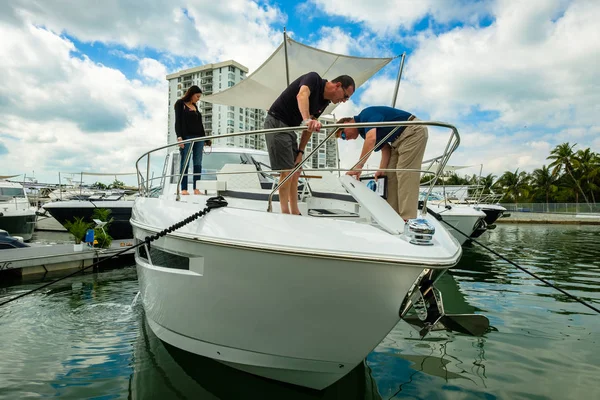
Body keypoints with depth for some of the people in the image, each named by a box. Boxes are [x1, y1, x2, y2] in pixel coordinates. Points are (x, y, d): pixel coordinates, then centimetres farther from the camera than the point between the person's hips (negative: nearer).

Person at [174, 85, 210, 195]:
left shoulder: (195, 106, 21)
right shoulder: (180, 104, 5)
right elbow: (178, 121, -3)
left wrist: (206, 139, 16)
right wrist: (179, 137, -15)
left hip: (199, 137, 6)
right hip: (187, 137, -6)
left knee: (198, 163, 0)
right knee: (185, 163, -7)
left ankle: (196, 189, 1)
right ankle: (184, 189, -7)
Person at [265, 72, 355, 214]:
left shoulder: (325, 102, 8)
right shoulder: (313, 78, -14)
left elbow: (309, 127, 10)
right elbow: (302, 96, -36)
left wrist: (300, 151, 4)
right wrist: (307, 119, -54)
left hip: (290, 128, 9)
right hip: (277, 123, -9)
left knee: (295, 171, 10)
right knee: (287, 171, -11)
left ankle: (295, 213, 17)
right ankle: (285, 214, -3)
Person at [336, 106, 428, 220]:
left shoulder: (366, 115, -15)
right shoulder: (363, 130, 13)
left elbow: (371, 138, -32)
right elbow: (385, 148, 10)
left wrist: (358, 166, -32)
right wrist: (382, 169, -4)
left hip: (413, 131, -10)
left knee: (405, 175, -16)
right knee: (391, 176, 6)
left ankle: (407, 220, -16)